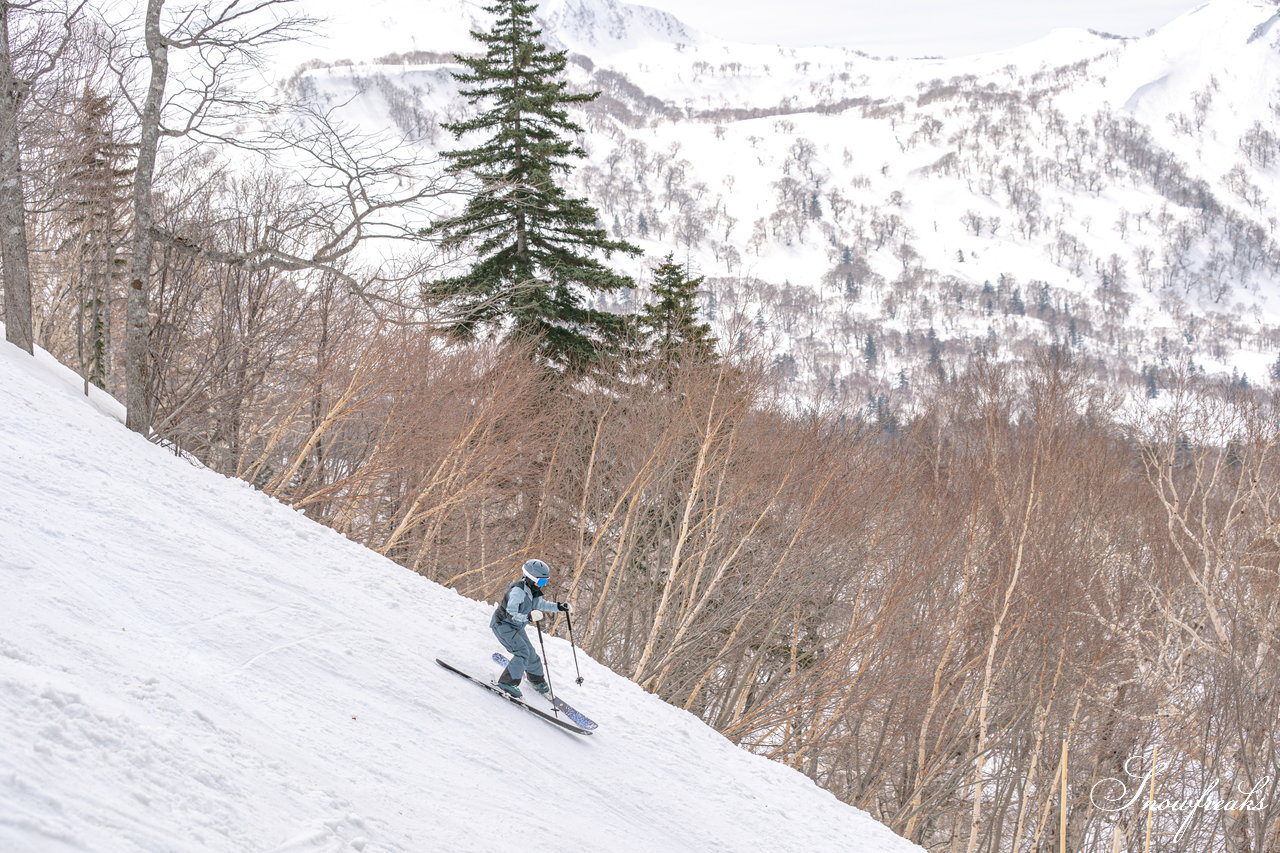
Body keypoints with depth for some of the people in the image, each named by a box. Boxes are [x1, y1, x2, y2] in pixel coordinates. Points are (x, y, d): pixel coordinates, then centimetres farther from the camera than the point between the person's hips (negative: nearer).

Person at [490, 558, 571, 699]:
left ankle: (537, 680, 38)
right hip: (503, 625, -9)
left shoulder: (531, 589, -2)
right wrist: (528, 617, -50)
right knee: (522, 652, -22)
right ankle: (507, 682, -18)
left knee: (530, 653, 15)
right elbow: (511, 614, -36)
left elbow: (539, 604, 17)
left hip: (516, 627, 9)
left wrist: (558, 606, 6)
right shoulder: (517, 591, -30)